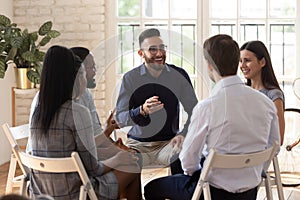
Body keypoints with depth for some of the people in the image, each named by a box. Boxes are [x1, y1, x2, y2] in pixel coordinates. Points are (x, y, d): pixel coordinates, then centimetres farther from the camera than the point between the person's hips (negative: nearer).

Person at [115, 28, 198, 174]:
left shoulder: (179, 75, 4)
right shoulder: (130, 78, 1)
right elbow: (120, 119, -6)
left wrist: (183, 134, -13)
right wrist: (142, 111, -26)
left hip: (168, 142, 0)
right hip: (138, 143, 0)